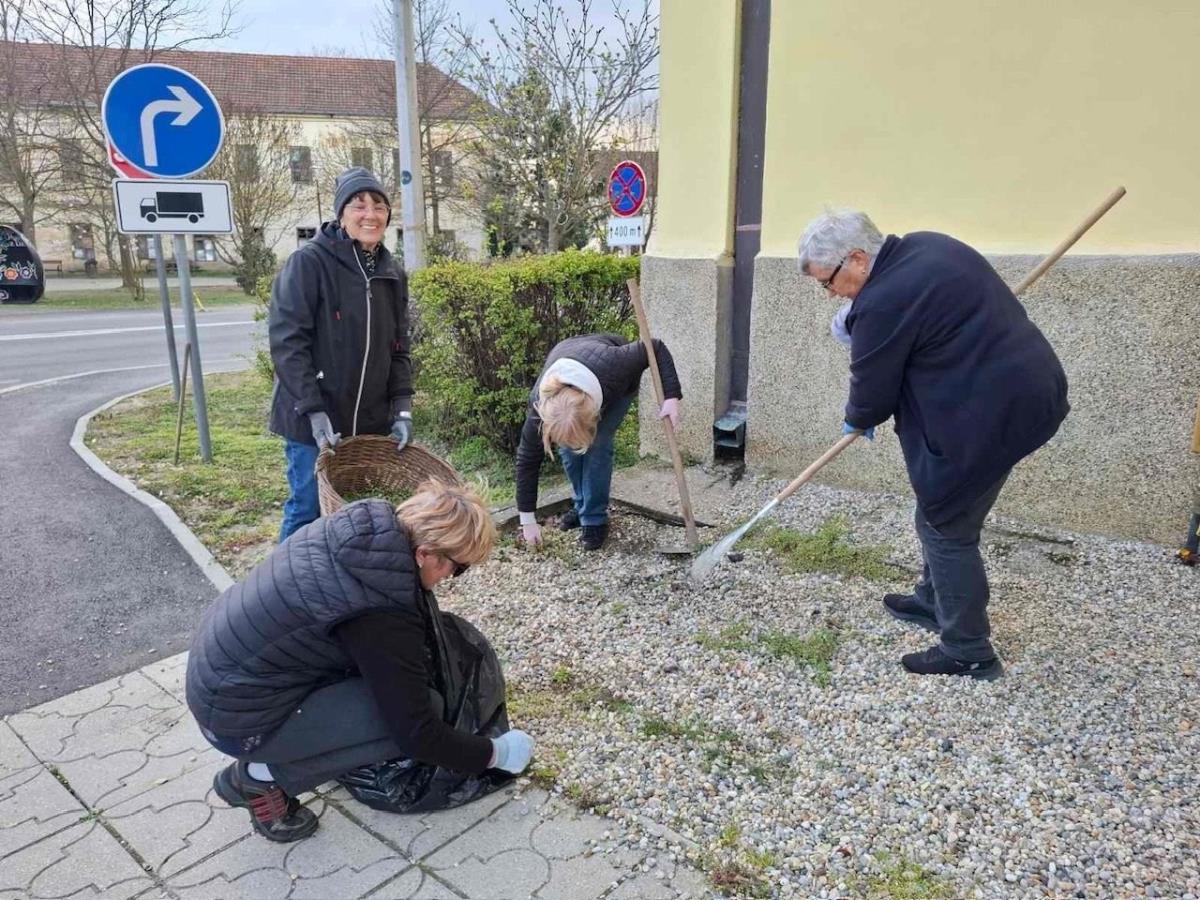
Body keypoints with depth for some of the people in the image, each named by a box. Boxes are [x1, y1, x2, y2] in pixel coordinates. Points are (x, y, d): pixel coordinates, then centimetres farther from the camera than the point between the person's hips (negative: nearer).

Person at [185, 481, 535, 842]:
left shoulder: (371, 523, -7)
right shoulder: (381, 613, -30)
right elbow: (416, 731, -20)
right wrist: (494, 753, -4)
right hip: (239, 713, -8)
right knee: (425, 708, -13)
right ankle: (261, 776, 0)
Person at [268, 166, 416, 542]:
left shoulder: (391, 275, 9)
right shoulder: (308, 263, -10)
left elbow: (398, 349, 10)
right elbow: (287, 341, -15)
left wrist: (401, 409, -1)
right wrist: (314, 411, -20)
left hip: (371, 423, 5)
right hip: (314, 420, -5)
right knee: (308, 511, 2)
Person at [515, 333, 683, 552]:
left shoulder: (611, 365, -47)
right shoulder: (540, 403, -38)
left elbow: (657, 349, -29)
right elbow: (527, 459, -26)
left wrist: (671, 396, -39)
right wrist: (528, 520, -22)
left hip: (619, 386, -2)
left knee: (597, 444, -18)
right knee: (568, 448, -11)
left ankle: (595, 519, -7)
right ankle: (582, 506, 13)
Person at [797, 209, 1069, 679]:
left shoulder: (883, 302, -23)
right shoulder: (925, 245, 6)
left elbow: (872, 391, -10)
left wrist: (856, 421, 12)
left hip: (990, 412, -10)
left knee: (945, 527, 2)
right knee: (945, 514, 22)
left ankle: (967, 653, 15)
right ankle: (933, 600, 40)